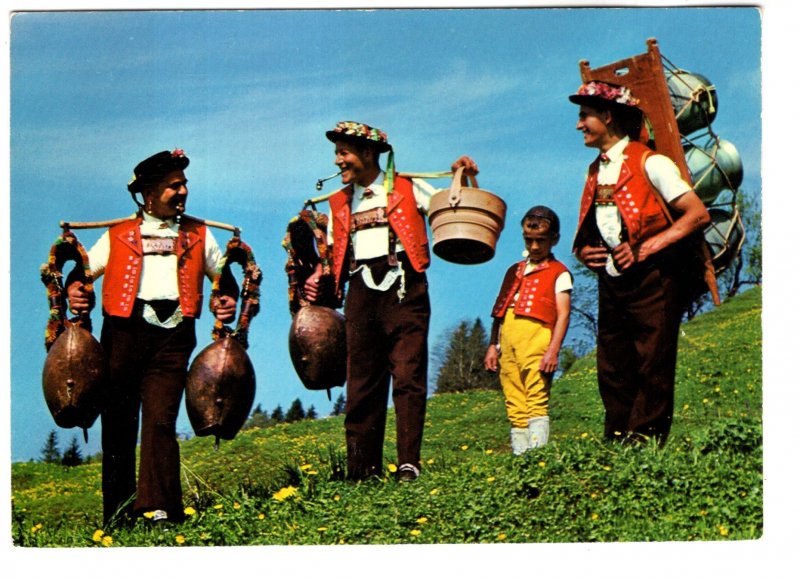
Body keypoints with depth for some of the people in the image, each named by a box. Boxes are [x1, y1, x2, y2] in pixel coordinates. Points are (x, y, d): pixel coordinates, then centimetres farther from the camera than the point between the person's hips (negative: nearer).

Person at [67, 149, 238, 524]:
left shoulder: (198, 235, 19)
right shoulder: (118, 235, 16)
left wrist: (229, 300, 0)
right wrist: (76, 291, -8)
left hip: (172, 334, 0)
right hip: (124, 329, 1)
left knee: (161, 420, -12)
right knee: (118, 422, 1)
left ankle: (160, 508, -15)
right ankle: (117, 513, 9)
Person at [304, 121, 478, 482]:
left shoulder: (408, 188, 9)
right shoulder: (339, 203, 20)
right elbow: (334, 253, 21)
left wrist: (466, 180, -6)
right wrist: (318, 277, 2)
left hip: (403, 289, -3)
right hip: (362, 292, 4)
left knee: (408, 376, -10)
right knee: (362, 381, 1)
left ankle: (408, 464, -11)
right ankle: (363, 470, 5)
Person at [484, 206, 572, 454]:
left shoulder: (559, 273, 6)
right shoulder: (514, 271, 23)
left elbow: (563, 314, -3)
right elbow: (499, 310, 22)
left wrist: (553, 350, -14)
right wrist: (493, 345, 14)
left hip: (537, 338, -6)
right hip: (508, 340, 6)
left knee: (537, 399, -12)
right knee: (514, 403, 4)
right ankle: (519, 456, 6)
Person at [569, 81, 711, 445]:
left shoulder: (648, 162, -5)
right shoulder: (595, 172, 17)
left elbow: (698, 214, -12)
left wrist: (647, 247, -18)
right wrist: (583, 251, 4)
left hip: (652, 279, -7)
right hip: (611, 283, 7)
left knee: (652, 369, -6)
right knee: (613, 373, 6)